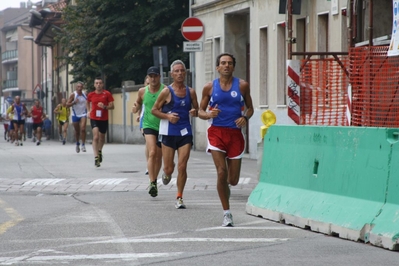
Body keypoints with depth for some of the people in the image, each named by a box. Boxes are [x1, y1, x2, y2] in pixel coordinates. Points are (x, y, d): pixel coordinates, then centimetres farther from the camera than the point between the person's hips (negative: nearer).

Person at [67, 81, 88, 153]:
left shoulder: (84, 94, -2)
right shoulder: (73, 95, -11)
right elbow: (67, 104, -12)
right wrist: (74, 102, -29)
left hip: (83, 114, 1)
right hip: (75, 115, -1)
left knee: (83, 129, -17)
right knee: (77, 131, 10)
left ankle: (83, 145, -12)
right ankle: (77, 144, 31)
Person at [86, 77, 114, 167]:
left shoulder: (107, 94, -4)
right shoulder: (91, 95, 1)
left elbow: (112, 106, -3)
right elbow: (87, 102, 23)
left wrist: (105, 107, -21)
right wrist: (88, 111, 10)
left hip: (104, 119, 1)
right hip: (94, 118, -1)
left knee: (102, 137, 16)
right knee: (96, 137, -17)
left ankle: (100, 151, 46)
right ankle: (96, 157, -21)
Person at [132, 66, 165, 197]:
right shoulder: (142, 91, 4)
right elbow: (138, 103, 20)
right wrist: (135, 107, -2)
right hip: (149, 126, 0)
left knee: (159, 156, 10)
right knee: (152, 153, -19)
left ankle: (154, 181, 29)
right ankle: (152, 183, -23)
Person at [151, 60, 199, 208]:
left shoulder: (190, 92, 6)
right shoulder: (166, 92, -4)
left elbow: (197, 111, 16)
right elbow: (154, 110, 1)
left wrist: (195, 112, -7)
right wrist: (167, 116, -15)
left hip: (185, 133, 2)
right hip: (169, 133, -2)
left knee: (182, 167, -7)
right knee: (169, 168, 2)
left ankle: (179, 198, 4)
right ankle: (166, 174, 40)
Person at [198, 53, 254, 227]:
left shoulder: (242, 85, 5)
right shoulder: (210, 87, 4)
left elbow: (250, 108, 14)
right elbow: (201, 111, 10)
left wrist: (245, 118, -8)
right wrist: (209, 114, -13)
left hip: (235, 133, 1)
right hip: (216, 132, -1)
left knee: (233, 179, 3)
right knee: (221, 172, -16)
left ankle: (225, 187, 42)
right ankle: (226, 213, -6)